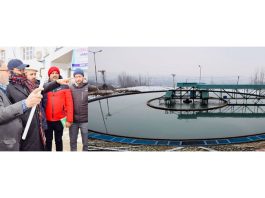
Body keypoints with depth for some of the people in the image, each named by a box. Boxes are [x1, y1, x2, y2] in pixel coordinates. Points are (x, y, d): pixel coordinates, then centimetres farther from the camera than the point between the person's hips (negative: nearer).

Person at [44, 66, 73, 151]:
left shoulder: (64, 87, -1)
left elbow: (69, 104, -4)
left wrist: (69, 119, -8)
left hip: (60, 119, -1)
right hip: (47, 120, 1)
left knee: (58, 140, 14)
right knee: (48, 140, 15)